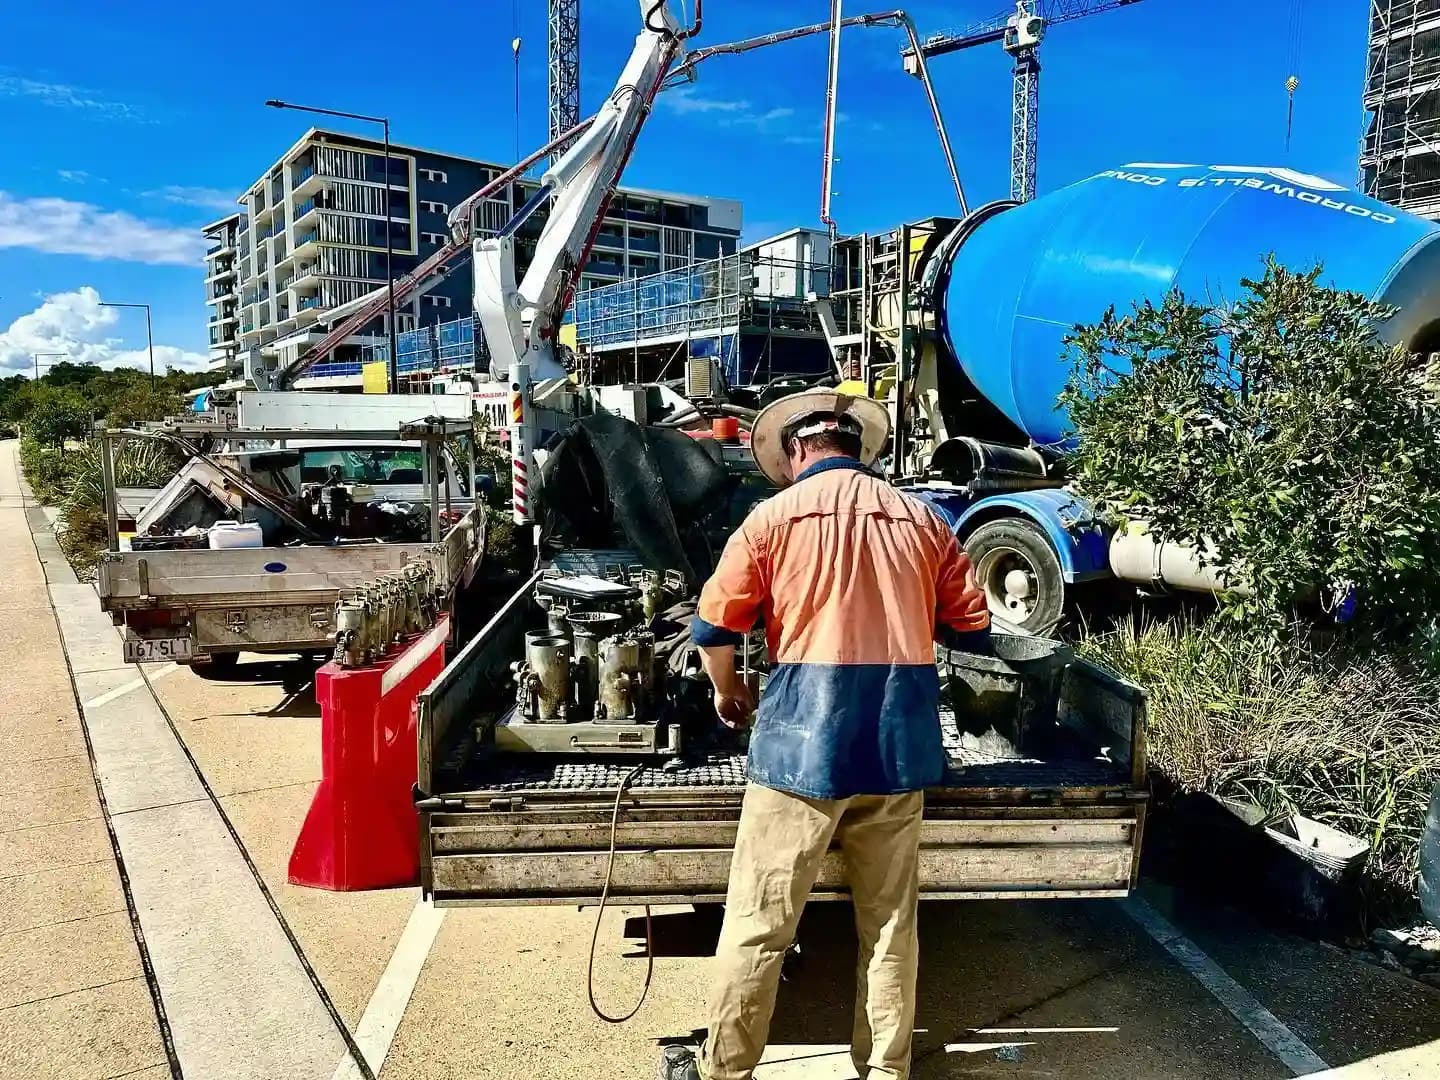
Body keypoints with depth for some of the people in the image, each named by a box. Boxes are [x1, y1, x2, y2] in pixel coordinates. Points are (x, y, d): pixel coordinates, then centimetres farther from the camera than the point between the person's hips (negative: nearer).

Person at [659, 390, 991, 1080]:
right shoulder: (920, 519, 8)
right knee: (891, 921, 16)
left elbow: (713, 628, 2)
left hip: (803, 739, -3)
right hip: (901, 741, 4)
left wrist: (727, 692, 20)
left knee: (758, 921, 8)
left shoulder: (775, 515, 0)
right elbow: (975, 630, 14)